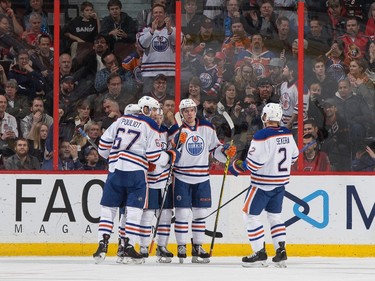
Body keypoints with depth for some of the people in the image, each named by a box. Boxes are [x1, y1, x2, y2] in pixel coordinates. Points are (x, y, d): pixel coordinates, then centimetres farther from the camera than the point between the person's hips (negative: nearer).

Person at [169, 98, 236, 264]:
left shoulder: (207, 128, 5)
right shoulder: (177, 131, -5)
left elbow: (215, 148, 13)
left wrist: (226, 151, -5)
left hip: (202, 178, 4)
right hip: (182, 177, -4)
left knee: (200, 213, 7)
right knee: (182, 213, -5)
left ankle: (197, 247, 15)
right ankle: (181, 247, 4)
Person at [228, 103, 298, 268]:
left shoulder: (262, 136, -21)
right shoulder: (287, 134, 2)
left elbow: (253, 163, -23)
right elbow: (293, 156, 15)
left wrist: (238, 167, -7)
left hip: (263, 184, -7)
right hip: (281, 183, 7)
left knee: (250, 215, 3)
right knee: (275, 216, 18)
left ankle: (260, 254, 0)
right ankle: (281, 251, 10)